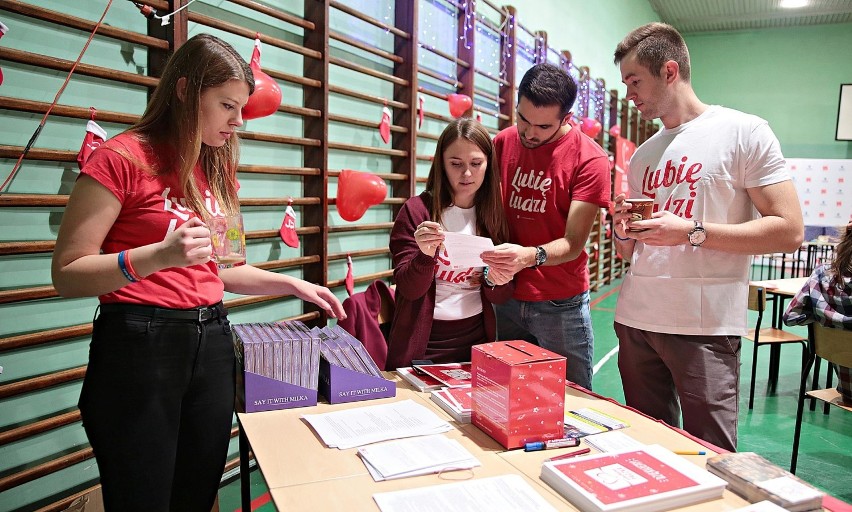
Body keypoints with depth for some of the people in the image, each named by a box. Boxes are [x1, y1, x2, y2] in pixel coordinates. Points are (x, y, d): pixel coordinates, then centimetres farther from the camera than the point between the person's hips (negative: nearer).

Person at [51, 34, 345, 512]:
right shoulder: (123, 157, -9)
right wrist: (158, 255, -25)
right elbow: (67, 275, -10)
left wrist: (292, 284, 9)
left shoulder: (218, 169, 11)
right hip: (140, 343, -6)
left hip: (212, 340, 6)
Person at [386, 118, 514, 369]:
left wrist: (496, 282, -19)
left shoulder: (495, 215, 0)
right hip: (423, 342, -3)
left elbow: (500, 298, 2)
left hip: (477, 339, 3)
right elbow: (408, 289, -11)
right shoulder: (417, 210, -9)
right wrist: (425, 255, -29)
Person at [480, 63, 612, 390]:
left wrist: (531, 256, -35)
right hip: (505, 298, 4)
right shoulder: (502, 142, 2)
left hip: (561, 304, -3)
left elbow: (573, 243, -15)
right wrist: (489, 254, -9)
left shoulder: (589, 159, -12)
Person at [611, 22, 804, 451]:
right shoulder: (642, 155, 16)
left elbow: (789, 231, -9)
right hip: (634, 320, 6)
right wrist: (623, 233, -1)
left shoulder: (744, 132, -1)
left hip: (704, 327, -5)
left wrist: (691, 232, -16)